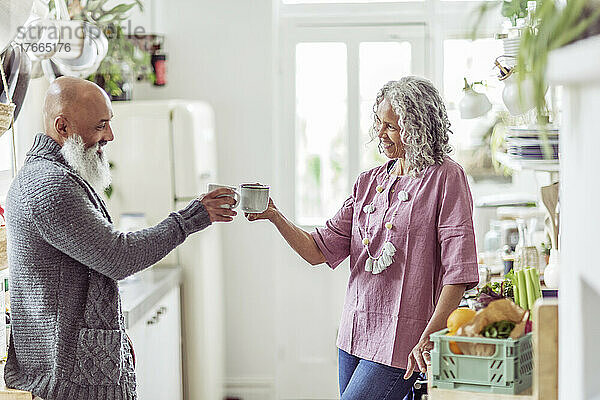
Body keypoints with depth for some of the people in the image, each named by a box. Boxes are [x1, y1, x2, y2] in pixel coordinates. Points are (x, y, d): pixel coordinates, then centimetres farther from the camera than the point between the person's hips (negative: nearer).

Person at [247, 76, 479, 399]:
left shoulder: (445, 178, -7)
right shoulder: (369, 182, 12)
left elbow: (457, 270, -13)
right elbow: (319, 250, 8)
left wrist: (428, 339, -19)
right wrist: (274, 216, -7)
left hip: (402, 339, -7)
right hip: (355, 333, 7)